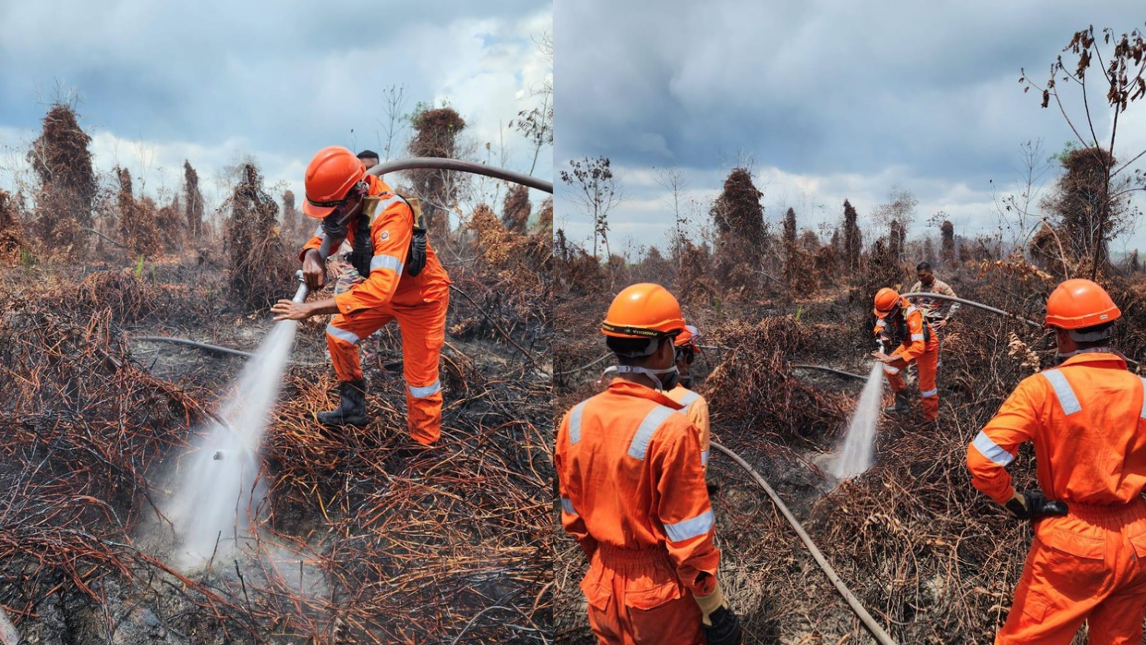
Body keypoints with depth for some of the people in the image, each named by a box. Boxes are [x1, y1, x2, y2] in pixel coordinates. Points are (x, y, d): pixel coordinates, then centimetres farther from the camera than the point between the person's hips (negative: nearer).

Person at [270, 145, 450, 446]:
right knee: (338, 336, 10)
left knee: (420, 376, 0)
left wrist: (313, 308, -47)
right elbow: (324, 234, 0)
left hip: (421, 296, -8)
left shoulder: (391, 213, -40)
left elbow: (381, 288, -48)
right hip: (381, 287, 8)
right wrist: (313, 256, -27)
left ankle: (424, 446, 18)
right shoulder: (350, 202, -15)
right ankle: (353, 409, 27)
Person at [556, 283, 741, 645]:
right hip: (661, 595, -5)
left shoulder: (576, 419, -5)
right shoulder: (670, 428, -23)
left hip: (604, 589, 5)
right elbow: (689, 537, -18)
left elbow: (572, 517, 6)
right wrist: (714, 608, -7)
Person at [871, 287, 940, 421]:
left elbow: (919, 347, -46)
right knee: (889, 368, 5)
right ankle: (901, 403, 19)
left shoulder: (912, 315, -41)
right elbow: (880, 325, -3)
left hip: (926, 347, -7)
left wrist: (891, 359, -50)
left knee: (926, 385, 3)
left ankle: (932, 418, 23)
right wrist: (882, 333, -30)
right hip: (909, 343, 7)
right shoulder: (889, 309, -21)